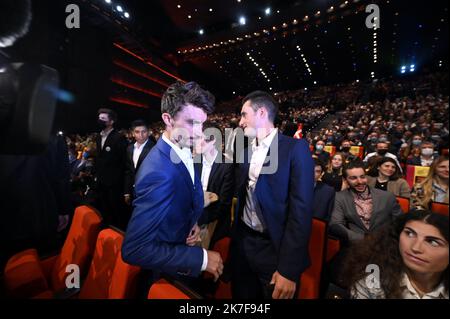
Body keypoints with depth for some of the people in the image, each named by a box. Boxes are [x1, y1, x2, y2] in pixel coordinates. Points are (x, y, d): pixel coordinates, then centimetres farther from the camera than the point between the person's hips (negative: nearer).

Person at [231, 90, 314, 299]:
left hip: (274, 249, -5)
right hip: (242, 243, 6)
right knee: (241, 295, 23)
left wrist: (289, 269, -18)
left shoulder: (295, 148, -13)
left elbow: (301, 210, -17)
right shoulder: (245, 151, 5)